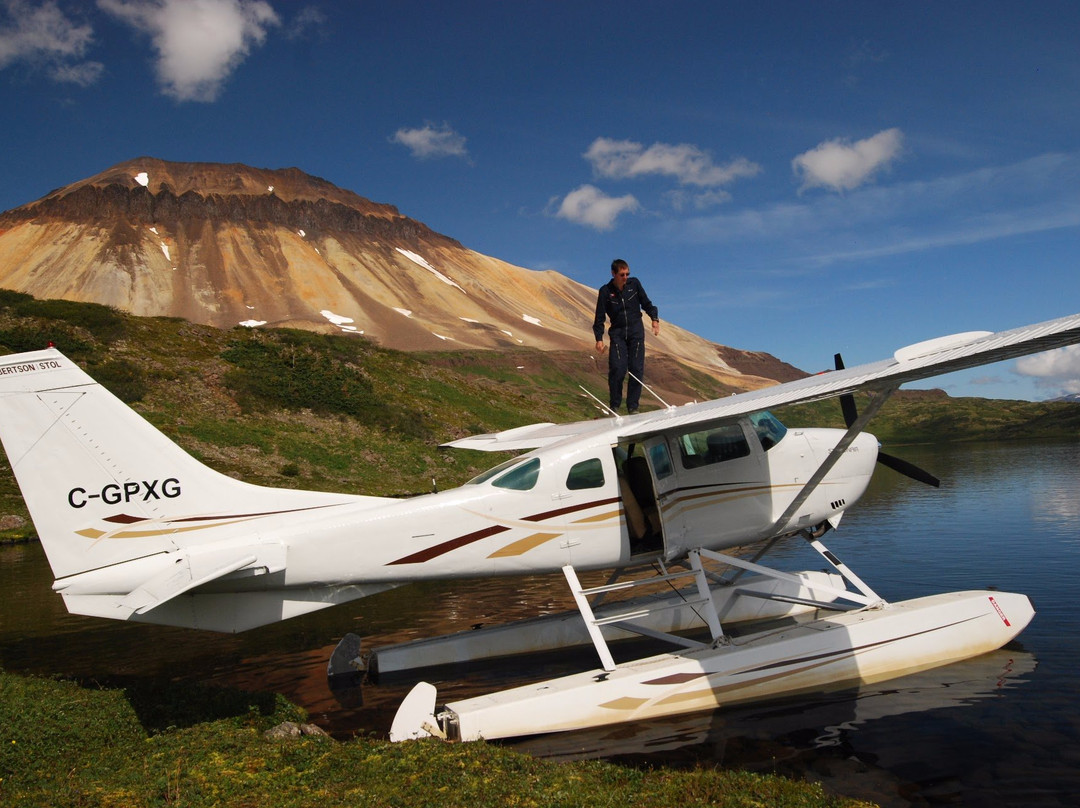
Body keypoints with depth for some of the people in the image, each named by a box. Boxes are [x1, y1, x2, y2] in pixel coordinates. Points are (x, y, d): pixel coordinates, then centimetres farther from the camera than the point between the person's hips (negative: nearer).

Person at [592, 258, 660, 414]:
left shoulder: (634, 283, 4)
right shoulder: (605, 291, -1)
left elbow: (646, 303, 15)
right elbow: (599, 318, 1)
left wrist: (654, 319, 1)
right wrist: (599, 339, -6)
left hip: (636, 332, 2)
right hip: (617, 333, -2)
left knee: (637, 370, -5)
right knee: (617, 369, -14)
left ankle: (633, 407, 4)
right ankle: (614, 406, -1)